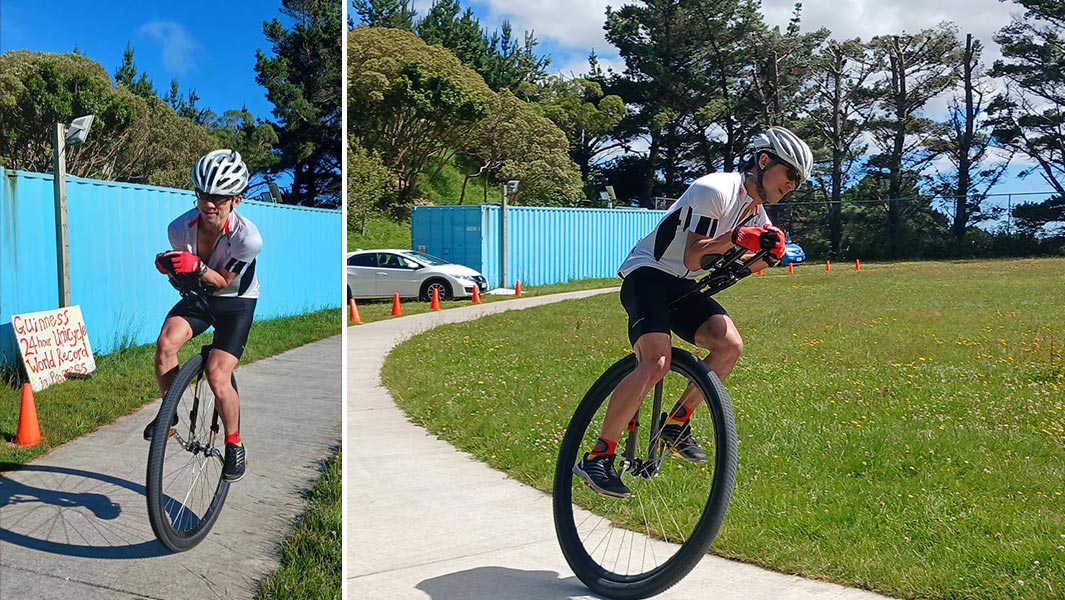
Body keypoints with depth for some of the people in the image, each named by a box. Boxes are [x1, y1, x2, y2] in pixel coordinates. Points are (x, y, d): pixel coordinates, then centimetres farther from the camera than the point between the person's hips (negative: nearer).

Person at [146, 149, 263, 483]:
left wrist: (197, 267, -39)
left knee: (217, 377, -16)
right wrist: (169, 266, -25)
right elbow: (185, 274, -1)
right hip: (199, 296, 3)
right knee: (165, 344, -25)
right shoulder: (180, 227, -18)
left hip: (237, 302, -3)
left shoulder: (248, 237, -29)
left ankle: (235, 445, 8)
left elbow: (223, 281, -18)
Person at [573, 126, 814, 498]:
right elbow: (693, 258, -21)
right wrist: (737, 238, -34)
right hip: (647, 273, -9)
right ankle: (597, 457, -19)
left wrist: (766, 255, -7)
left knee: (730, 345, -14)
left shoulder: (756, 211, 12)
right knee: (656, 363, -26)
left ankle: (677, 424, 3)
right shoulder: (715, 190, -17)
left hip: (682, 286, 9)